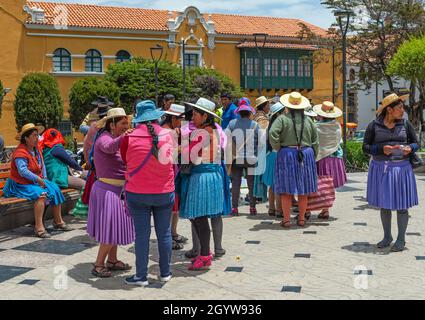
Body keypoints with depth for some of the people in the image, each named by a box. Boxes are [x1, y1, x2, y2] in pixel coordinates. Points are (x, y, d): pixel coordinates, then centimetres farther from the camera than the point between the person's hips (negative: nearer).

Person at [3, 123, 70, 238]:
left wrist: (44, 178, 4)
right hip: (21, 185, -9)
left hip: (37, 181, 9)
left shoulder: (37, 149, 10)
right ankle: (39, 227, -32)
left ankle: (58, 221, 4)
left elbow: (42, 164, 18)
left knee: (55, 189, -6)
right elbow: (23, 171, -29)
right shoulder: (20, 152, -19)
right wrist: (38, 179, -27)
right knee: (41, 194, -32)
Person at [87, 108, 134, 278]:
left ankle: (112, 260, 28)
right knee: (110, 228, -6)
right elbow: (108, 147, -41)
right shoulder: (104, 138, -16)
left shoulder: (115, 138, 13)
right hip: (108, 189, -10)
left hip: (116, 189, 10)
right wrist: (123, 137, -59)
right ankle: (98, 265, 4)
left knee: (115, 226, 16)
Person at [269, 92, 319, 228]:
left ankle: (286, 220, 3)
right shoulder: (308, 120, 8)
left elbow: (272, 133, -20)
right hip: (306, 155, 3)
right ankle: (301, 219, 16)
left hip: (287, 154, -3)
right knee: (303, 189, 11)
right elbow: (315, 140, 9)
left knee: (287, 189, 2)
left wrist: (277, 148, -7)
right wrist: (311, 154, 15)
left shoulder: (283, 118, -5)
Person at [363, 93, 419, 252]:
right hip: (380, 168, 0)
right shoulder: (374, 126, -3)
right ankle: (387, 237, 26)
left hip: (401, 168, 0)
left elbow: (416, 143, 8)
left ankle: (401, 239, 15)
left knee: (401, 204, 2)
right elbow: (365, 147, -2)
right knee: (384, 204, 11)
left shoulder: (405, 124, 1)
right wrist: (381, 149, -19)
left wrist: (410, 148, -14)